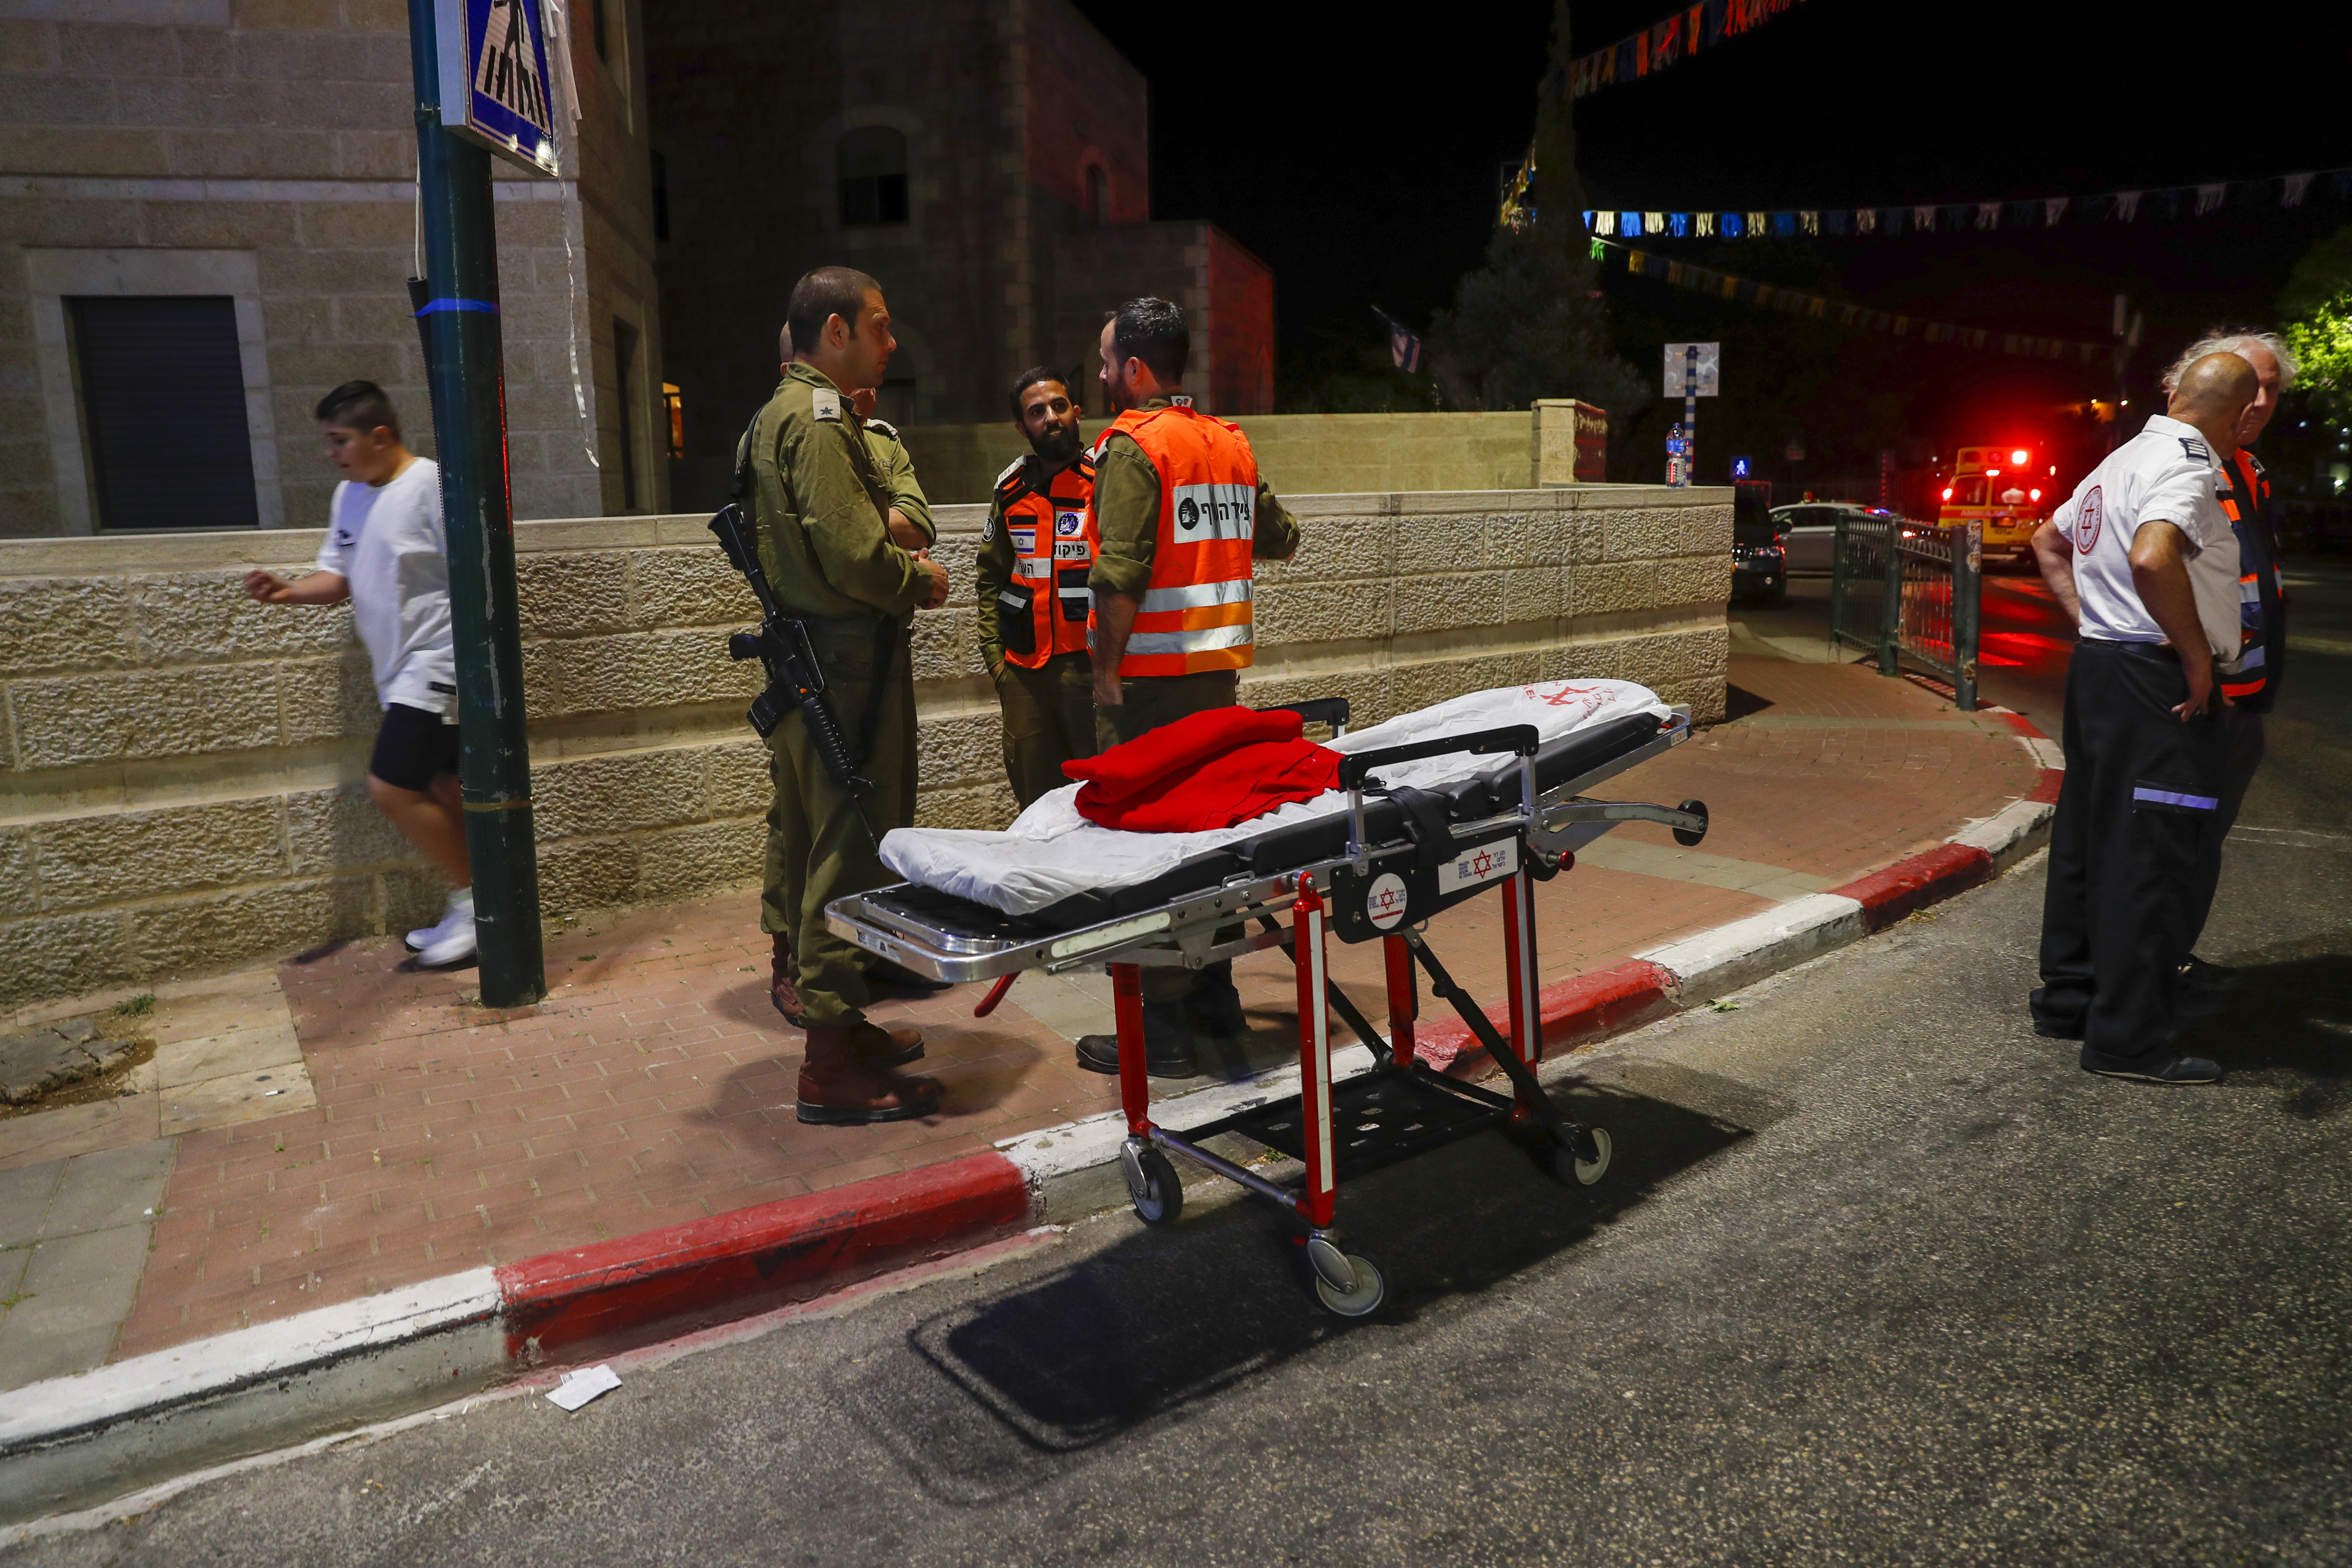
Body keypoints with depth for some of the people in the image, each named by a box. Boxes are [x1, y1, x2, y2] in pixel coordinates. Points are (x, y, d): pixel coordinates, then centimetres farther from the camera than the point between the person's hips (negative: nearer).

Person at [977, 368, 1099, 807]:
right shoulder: (1010, 489, 13)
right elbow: (990, 577, 20)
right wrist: (994, 652, 10)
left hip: (1089, 658, -5)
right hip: (1023, 667, 5)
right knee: (1034, 792, 12)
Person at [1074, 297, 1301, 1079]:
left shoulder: (1133, 444, -10)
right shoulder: (1232, 442, 12)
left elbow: (1119, 575, -19)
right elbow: (1279, 538, 21)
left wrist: (1107, 671, -13)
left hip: (1150, 676, -8)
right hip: (1219, 671, 8)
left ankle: (1162, 1026, 1)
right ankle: (1215, 997, 24)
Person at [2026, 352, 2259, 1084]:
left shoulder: (2120, 460, 15)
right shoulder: (2186, 467, -14)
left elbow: (2049, 541, 27)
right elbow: (2153, 559, -32)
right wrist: (2197, 654, -21)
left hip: (2095, 664, 10)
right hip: (2155, 681, -10)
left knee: (2089, 838, 15)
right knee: (2150, 856, -5)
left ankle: (2068, 996, 26)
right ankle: (2131, 1038, 0)